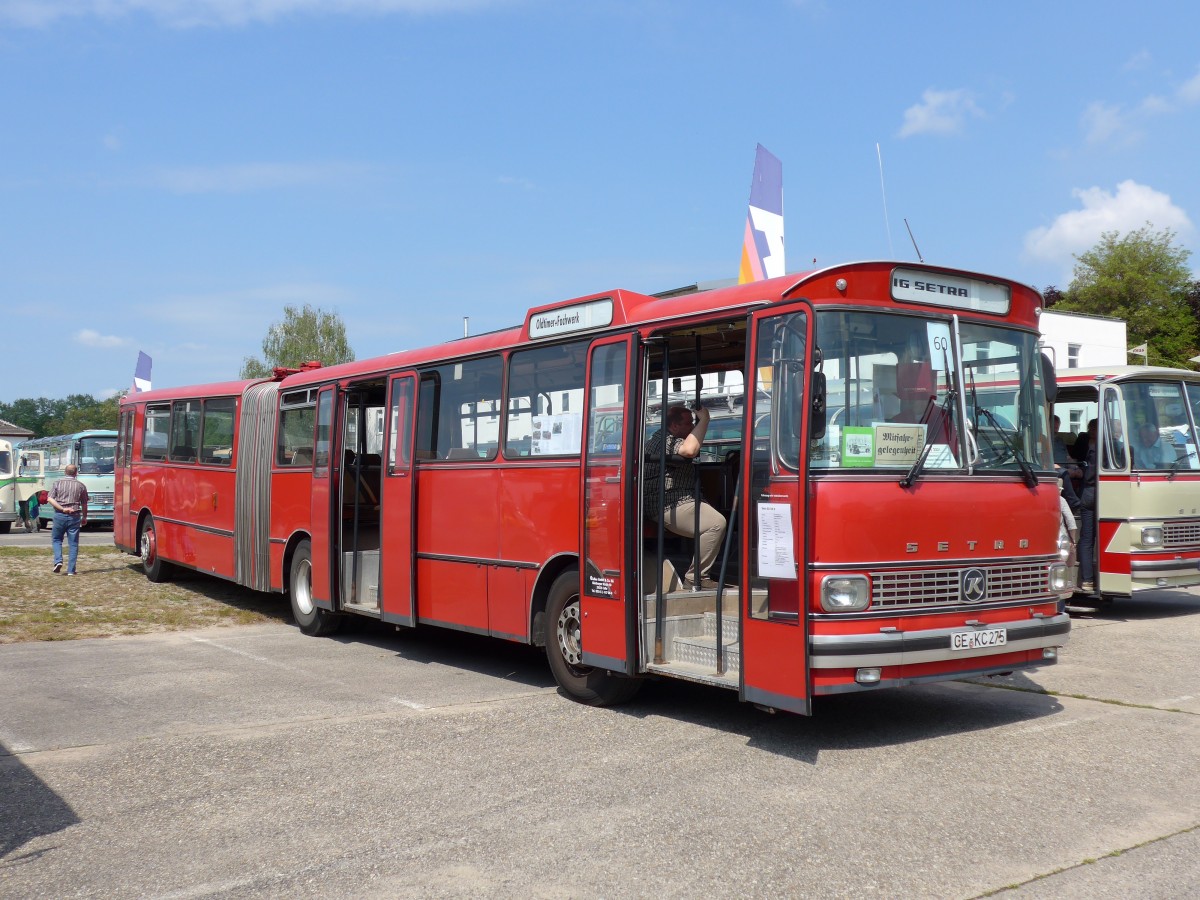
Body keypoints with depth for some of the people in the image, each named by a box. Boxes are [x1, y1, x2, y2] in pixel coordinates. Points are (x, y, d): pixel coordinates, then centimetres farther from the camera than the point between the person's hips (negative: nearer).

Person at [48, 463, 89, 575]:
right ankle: (71, 570, 3)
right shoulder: (80, 485, 4)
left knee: (56, 539, 18)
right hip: (74, 516, 0)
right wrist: (84, 517, 19)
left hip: (60, 515, 0)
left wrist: (62, 509, -10)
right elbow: (84, 504, 8)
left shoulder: (58, 483, 3)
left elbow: (50, 499, -7)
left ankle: (58, 561, -2)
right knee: (73, 543, 4)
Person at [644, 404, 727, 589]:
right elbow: (689, 450, -36)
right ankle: (694, 578, -20)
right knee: (716, 524, -27)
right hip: (671, 506, -12)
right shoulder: (667, 442, -15)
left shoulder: (660, 436, 20)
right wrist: (704, 420, -26)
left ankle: (697, 576, 12)